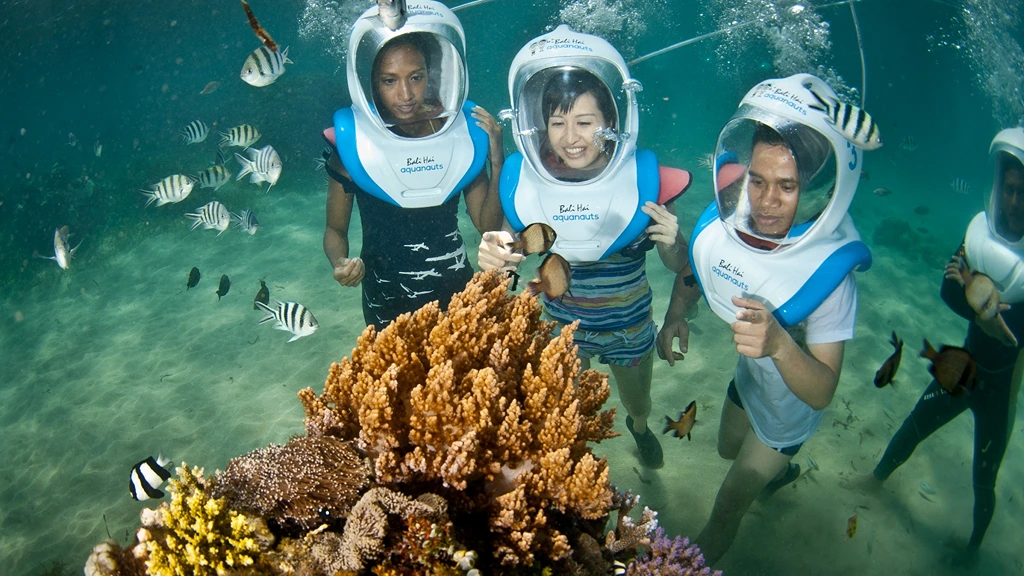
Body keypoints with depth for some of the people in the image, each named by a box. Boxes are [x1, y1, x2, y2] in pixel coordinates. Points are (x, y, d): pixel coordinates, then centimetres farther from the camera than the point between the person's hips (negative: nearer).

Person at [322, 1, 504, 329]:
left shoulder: (463, 132, -6)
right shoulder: (352, 143, -11)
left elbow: (488, 225, -2)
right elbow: (335, 230, -1)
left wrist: (497, 162, -14)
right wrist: (340, 264, -21)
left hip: (455, 288, 2)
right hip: (387, 300, -2)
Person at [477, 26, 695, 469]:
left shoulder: (644, 179, -22)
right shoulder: (523, 179, -20)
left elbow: (678, 265, -10)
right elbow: (512, 253, -6)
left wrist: (671, 242, -33)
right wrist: (494, 257, -29)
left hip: (628, 324, 0)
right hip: (560, 324, 0)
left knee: (637, 405, 27)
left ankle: (640, 428, 64)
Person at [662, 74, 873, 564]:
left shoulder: (829, 270, -38)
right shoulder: (723, 225, -25)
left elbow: (821, 393, -38)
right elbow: (691, 275, -2)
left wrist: (779, 344, -56)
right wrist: (674, 316, -20)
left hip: (789, 405, -5)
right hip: (749, 375, 6)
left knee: (726, 507, 10)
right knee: (728, 449, 35)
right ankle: (782, 470, 67)